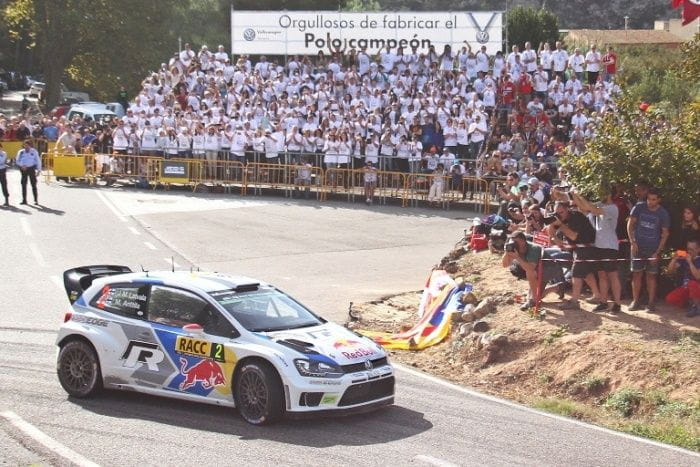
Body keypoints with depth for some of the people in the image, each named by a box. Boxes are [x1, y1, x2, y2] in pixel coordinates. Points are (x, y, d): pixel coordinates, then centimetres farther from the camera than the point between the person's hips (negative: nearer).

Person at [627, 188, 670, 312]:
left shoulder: (663, 213, -4)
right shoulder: (639, 207, -2)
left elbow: (665, 234, -2)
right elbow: (630, 224, 3)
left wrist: (658, 252, -8)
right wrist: (632, 242, -7)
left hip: (653, 249, -1)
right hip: (638, 247, 1)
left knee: (651, 275, 1)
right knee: (637, 274, 2)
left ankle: (651, 303, 5)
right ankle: (635, 301, 9)